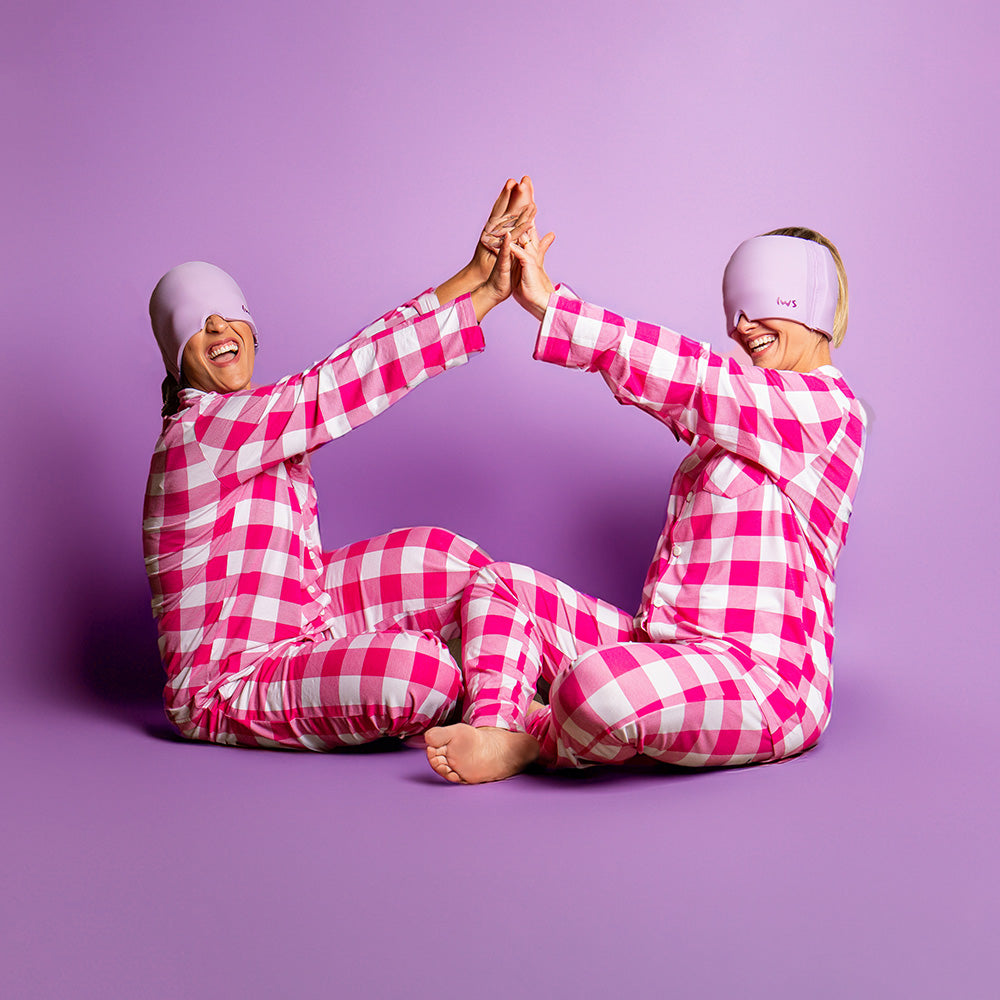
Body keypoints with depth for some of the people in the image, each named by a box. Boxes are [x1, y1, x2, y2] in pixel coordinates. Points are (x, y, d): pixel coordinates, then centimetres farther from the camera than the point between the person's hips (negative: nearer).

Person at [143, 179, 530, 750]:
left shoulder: (254, 419, 9)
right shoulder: (200, 431, -18)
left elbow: (350, 378, -3)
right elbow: (347, 381, -22)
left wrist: (477, 271, -14)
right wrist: (487, 292, -24)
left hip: (301, 629, 9)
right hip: (229, 687, -9)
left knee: (444, 557, -3)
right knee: (416, 672, -30)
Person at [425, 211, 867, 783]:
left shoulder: (827, 404, -7)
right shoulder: (746, 407, 23)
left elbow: (686, 378, -16)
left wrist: (550, 305, -14)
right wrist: (541, 294, 2)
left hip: (763, 679, -10)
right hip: (674, 658, 10)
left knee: (597, 684, -39)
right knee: (502, 584, 7)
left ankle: (539, 740, -5)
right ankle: (494, 733, -16)